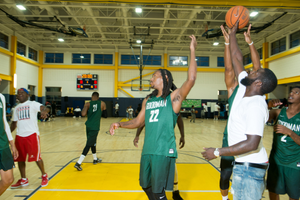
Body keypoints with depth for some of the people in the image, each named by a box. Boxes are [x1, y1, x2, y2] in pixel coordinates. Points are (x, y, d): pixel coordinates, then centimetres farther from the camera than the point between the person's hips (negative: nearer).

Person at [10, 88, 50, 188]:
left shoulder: (33, 104, -3)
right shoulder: (16, 108, 16)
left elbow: (45, 108, -22)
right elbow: (14, 123, 25)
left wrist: (44, 111, -45)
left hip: (32, 134, -6)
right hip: (19, 136, 6)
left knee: (36, 157, -2)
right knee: (20, 158, 10)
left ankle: (44, 176, 20)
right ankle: (23, 180, 27)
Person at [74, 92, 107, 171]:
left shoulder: (88, 104, 1)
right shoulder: (102, 104, 1)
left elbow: (83, 114, -15)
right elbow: (105, 115, 9)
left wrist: (89, 112, 6)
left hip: (88, 125, 4)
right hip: (95, 127, -4)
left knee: (93, 142, 22)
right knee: (88, 145, -3)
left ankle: (95, 159, 38)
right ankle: (78, 163, -10)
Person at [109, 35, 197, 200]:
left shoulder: (174, 97, -5)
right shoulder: (148, 100, 13)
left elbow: (191, 79, -20)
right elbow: (138, 122, 19)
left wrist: (192, 51, -17)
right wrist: (119, 124, 4)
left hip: (164, 151, -6)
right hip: (147, 150, 7)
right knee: (146, 185, 21)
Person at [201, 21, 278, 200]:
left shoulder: (256, 105, -22)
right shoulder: (245, 90, 3)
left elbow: (252, 143, -30)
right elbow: (237, 58, 11)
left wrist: (217, 152, -24)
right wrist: (232, 33, 16)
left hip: (250, 167, -9)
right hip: (244, 165, 9)